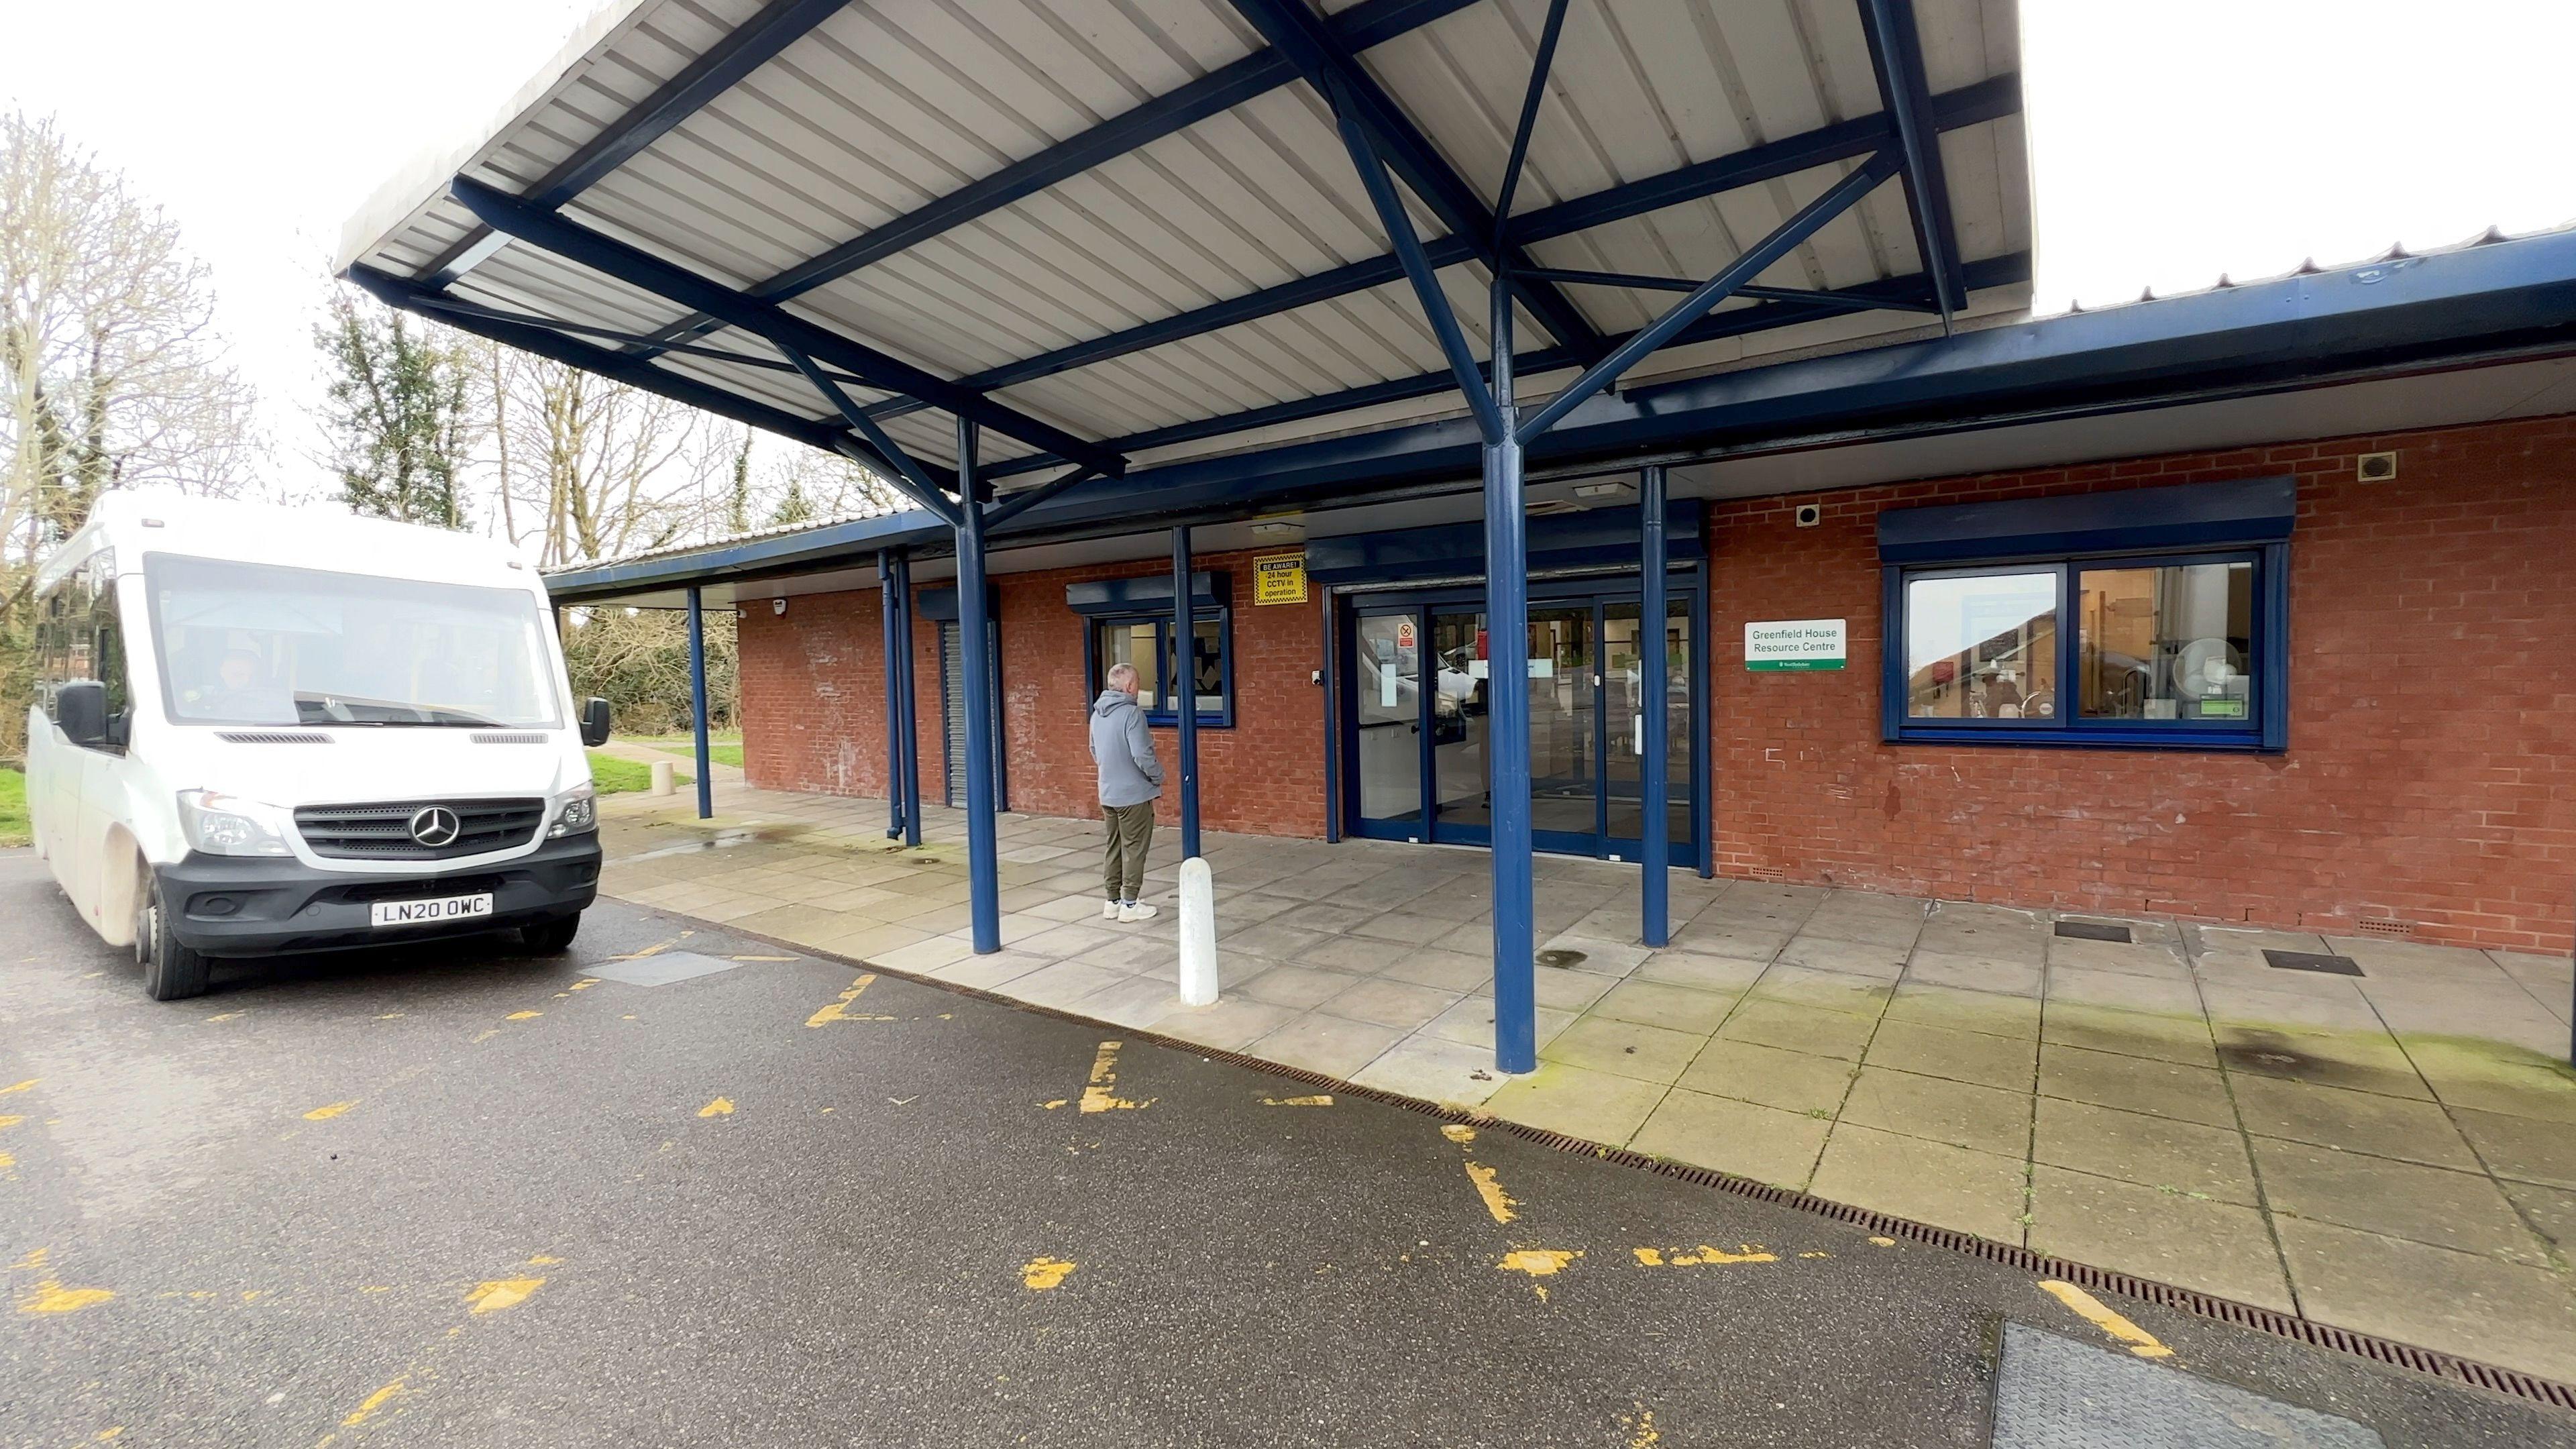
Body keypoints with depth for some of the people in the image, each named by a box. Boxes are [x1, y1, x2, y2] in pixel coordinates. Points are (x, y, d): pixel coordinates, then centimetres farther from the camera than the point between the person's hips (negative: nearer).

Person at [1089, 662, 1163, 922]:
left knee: (1115, 847, 16)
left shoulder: (1097, 714, 6)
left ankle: (1112, 901, 23)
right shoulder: (1131, 713, -20)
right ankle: (1130, 904, 9)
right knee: (1134, 849, 3)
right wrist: (1159, 776, -7)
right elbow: (1142, 755, -23)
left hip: (1107, 793, 8)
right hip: (1134, 793, -7)